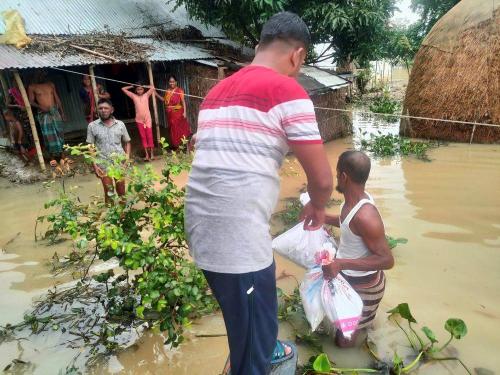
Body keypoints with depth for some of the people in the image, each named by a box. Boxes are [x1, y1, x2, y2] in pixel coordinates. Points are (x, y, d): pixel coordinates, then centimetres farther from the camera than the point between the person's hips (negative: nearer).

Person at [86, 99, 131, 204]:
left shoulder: (120, 124, 2)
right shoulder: (92, 126, -1)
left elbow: (127, 142, 9)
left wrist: (127, 158, -4)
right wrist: (94, 165, -6)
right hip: (103, 165, -1)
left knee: (121, 191, 10)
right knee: (109, 192, 9)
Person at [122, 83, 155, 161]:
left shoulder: (146, 95, 7)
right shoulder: (134, 96, 9)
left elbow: (153, 88, 0)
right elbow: (123, 89, 12)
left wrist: (144, 86, 9)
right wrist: (132, 86, 17)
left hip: (147, 118, -1)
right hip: (139, 120, 1)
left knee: (149, 136, -2)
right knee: (143, 137, 3)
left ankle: (151, 153, 5)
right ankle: (146, 154, 7)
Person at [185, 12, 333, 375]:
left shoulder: (217, 91, 15)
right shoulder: (288, 91, -8)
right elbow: (322, 178, -8)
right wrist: (317, 208, 14)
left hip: (202, 229, 9)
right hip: (238, 237, -9)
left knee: (247, 316, 32)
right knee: (253, 326, 15)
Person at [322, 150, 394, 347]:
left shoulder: (365, 216, -36)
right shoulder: (355, 199, -8)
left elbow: (387, 260, -33)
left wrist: (342, 263, -41)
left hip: (364, 285, -9)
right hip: (347, 276, 9)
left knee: (344, 341, 10)